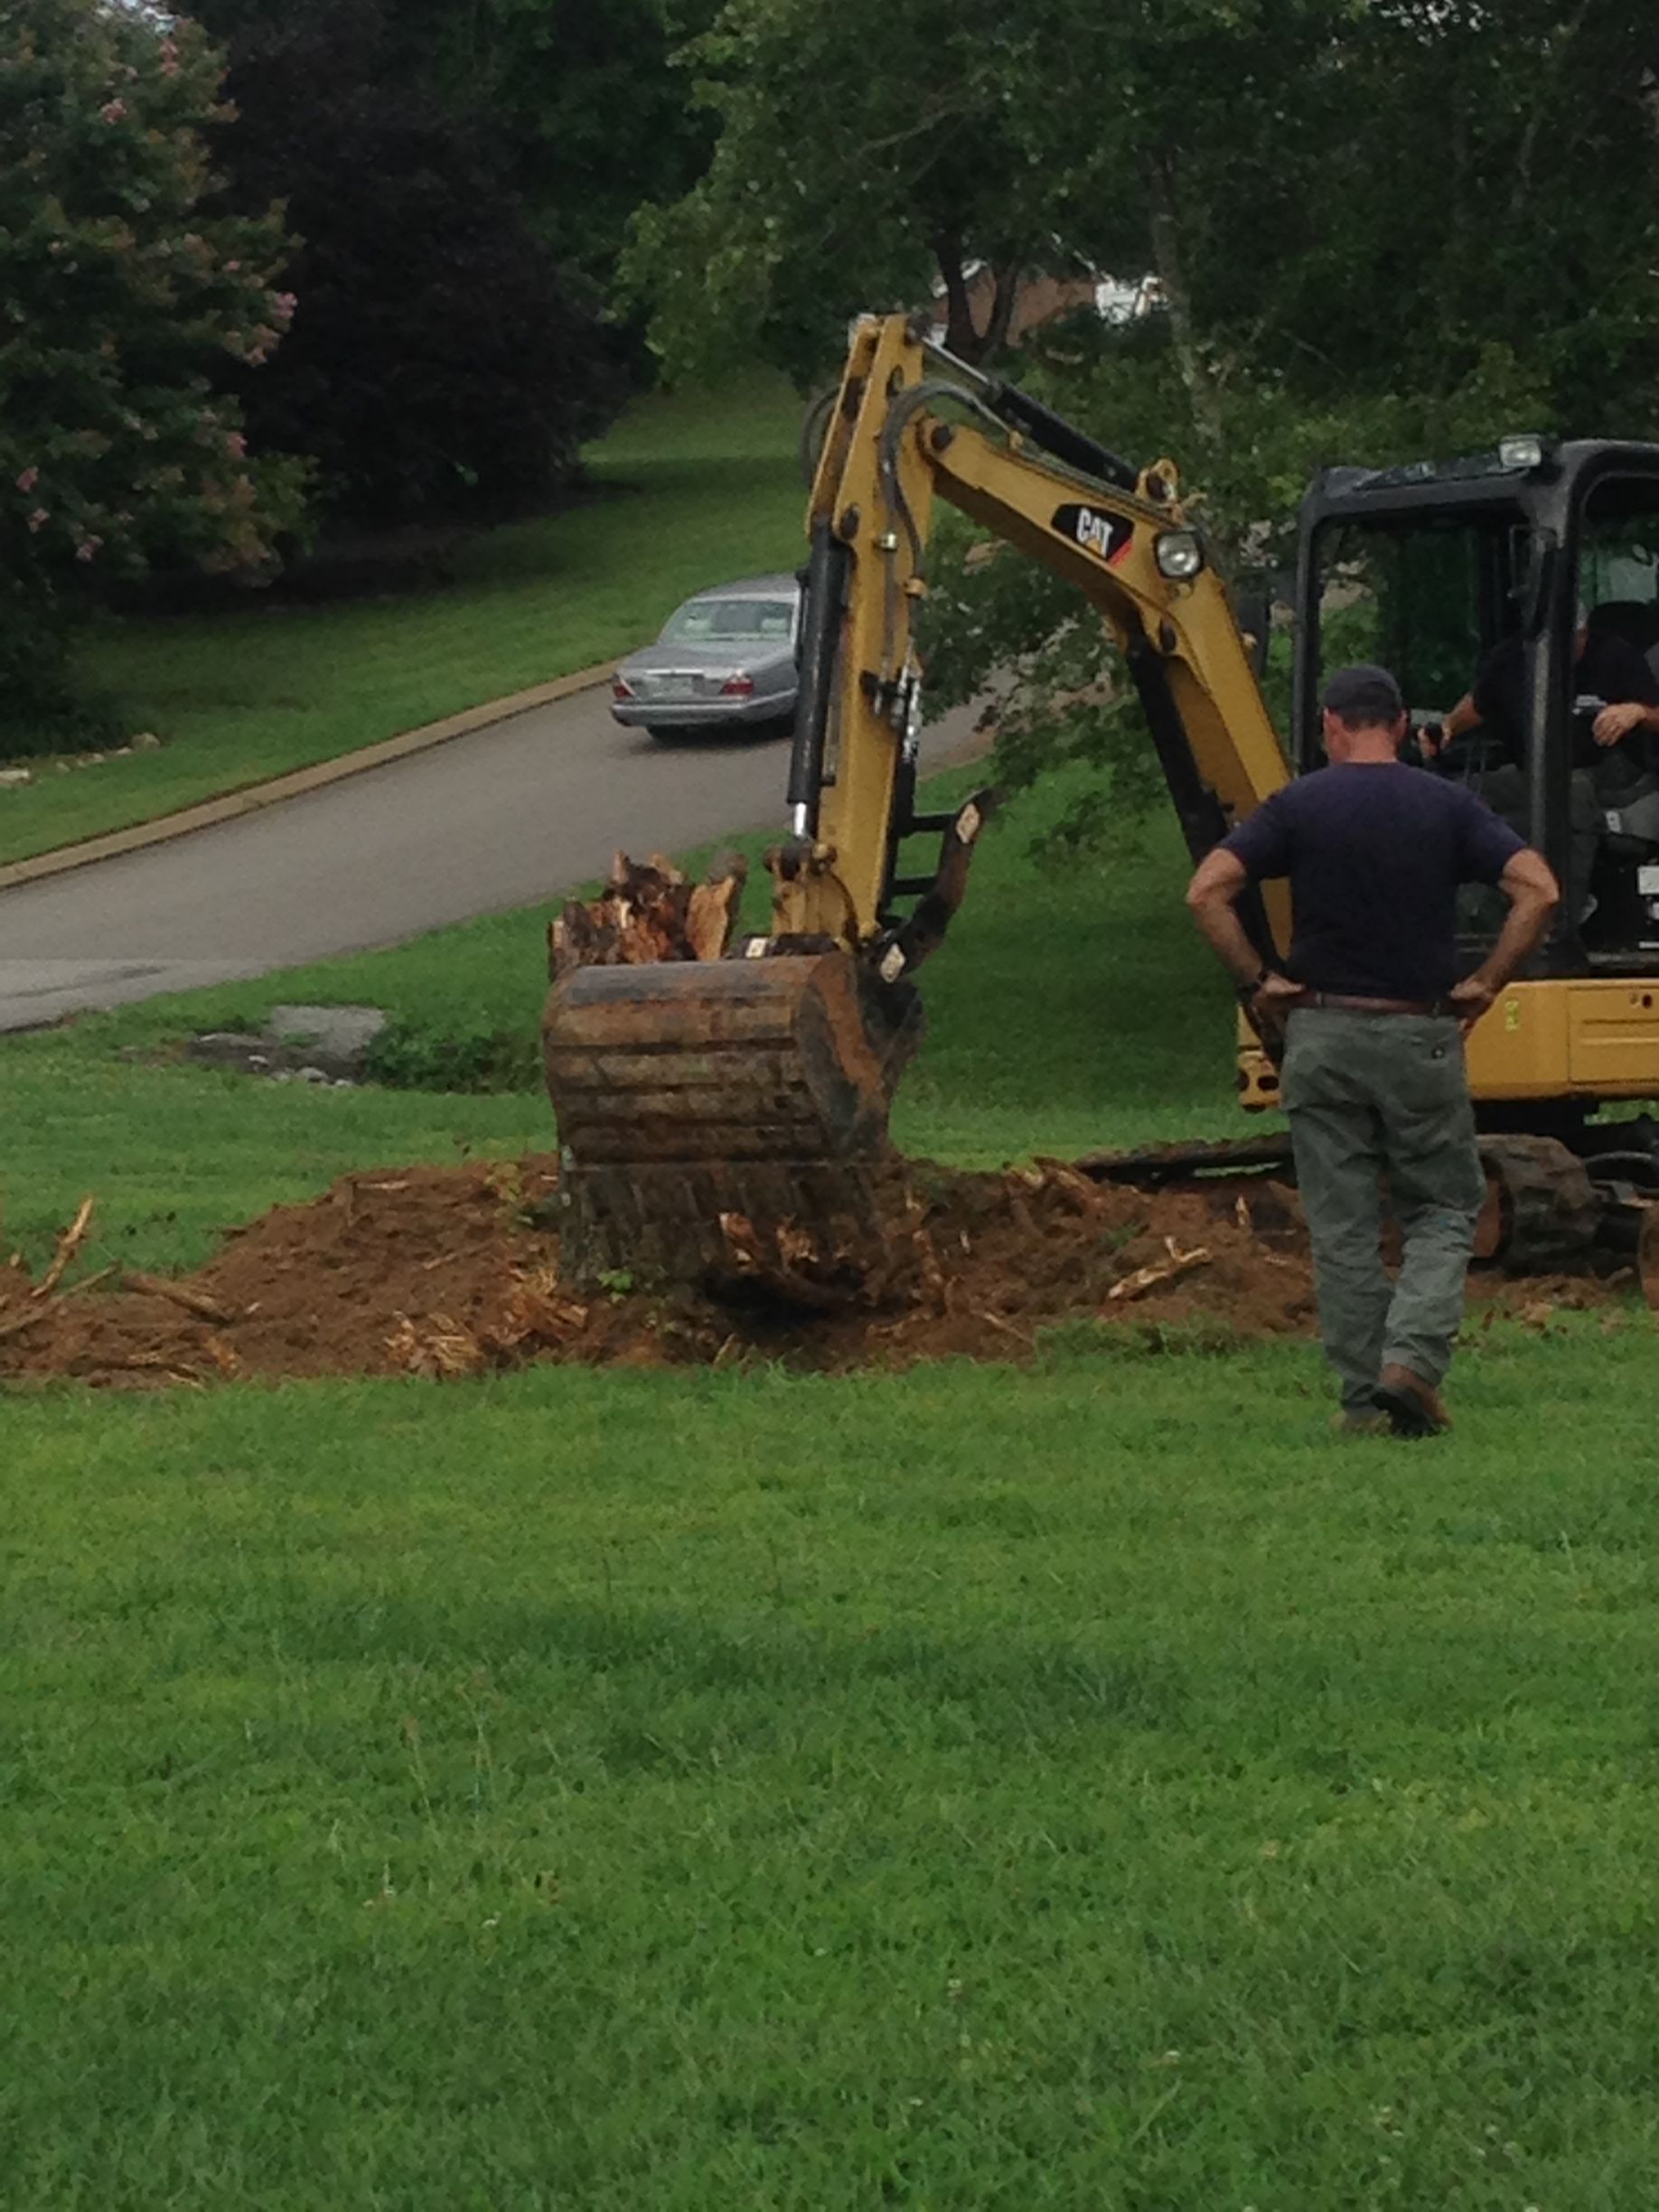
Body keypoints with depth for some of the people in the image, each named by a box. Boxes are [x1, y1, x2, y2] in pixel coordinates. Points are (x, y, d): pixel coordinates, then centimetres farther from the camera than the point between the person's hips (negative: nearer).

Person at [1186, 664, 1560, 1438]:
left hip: (1321, 1032, 1)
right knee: (1444, 1211, 11)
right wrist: (1485, 984, -1)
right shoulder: (1446, 806, 0)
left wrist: (1257, 983, -1)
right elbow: (1538, 890, -9)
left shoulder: (1298, 806, -1)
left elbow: (1207, 892, -10)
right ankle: (1413, 1355, -10)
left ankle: (1366, 1397, 6)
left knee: (1342, 1226, 7)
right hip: (1421, 1030, 0)